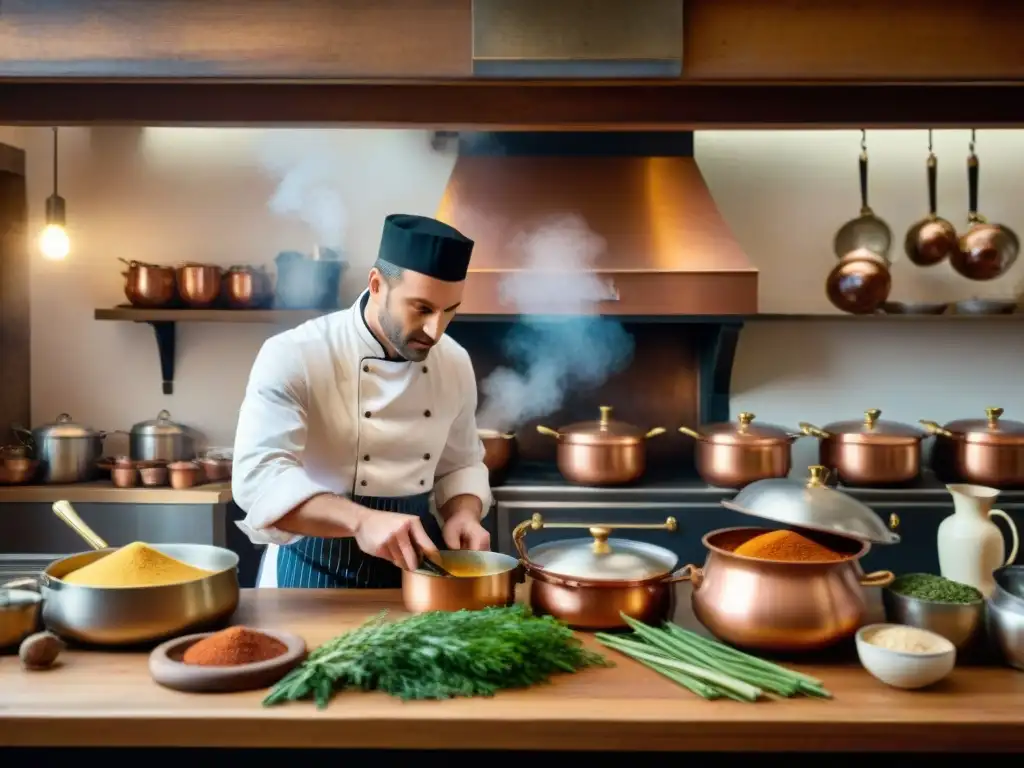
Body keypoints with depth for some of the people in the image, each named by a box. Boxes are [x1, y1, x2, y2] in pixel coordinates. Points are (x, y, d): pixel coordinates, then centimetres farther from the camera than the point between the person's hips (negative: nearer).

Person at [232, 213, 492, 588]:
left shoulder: (455, 363, 1)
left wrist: (464, 514, -7)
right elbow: (259, 474, -26)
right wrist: (361, 521, -38)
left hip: (413, 563, 4)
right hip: (316, 569, -4)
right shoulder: (293, 356, -15)